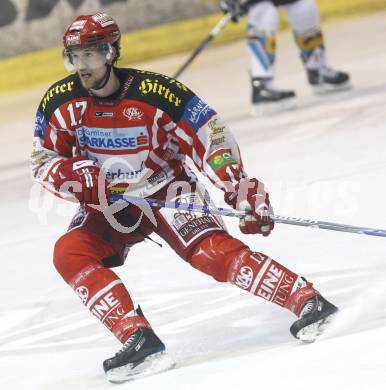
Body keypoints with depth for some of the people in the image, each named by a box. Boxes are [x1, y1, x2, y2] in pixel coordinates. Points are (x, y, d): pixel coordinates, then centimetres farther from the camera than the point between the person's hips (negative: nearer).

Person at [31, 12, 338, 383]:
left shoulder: (153, 92, -21)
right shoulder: (60, 102, -10)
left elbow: (212, 138, -17)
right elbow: (42, 161, 1)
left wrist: (242, 192, -25)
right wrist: (70, 175, -21)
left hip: (167, 192, -4)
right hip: (106, 205, 4)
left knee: (211, 250, -27)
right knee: (70, 253, -22)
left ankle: (307, 300, -24)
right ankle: (138, 339, -28)